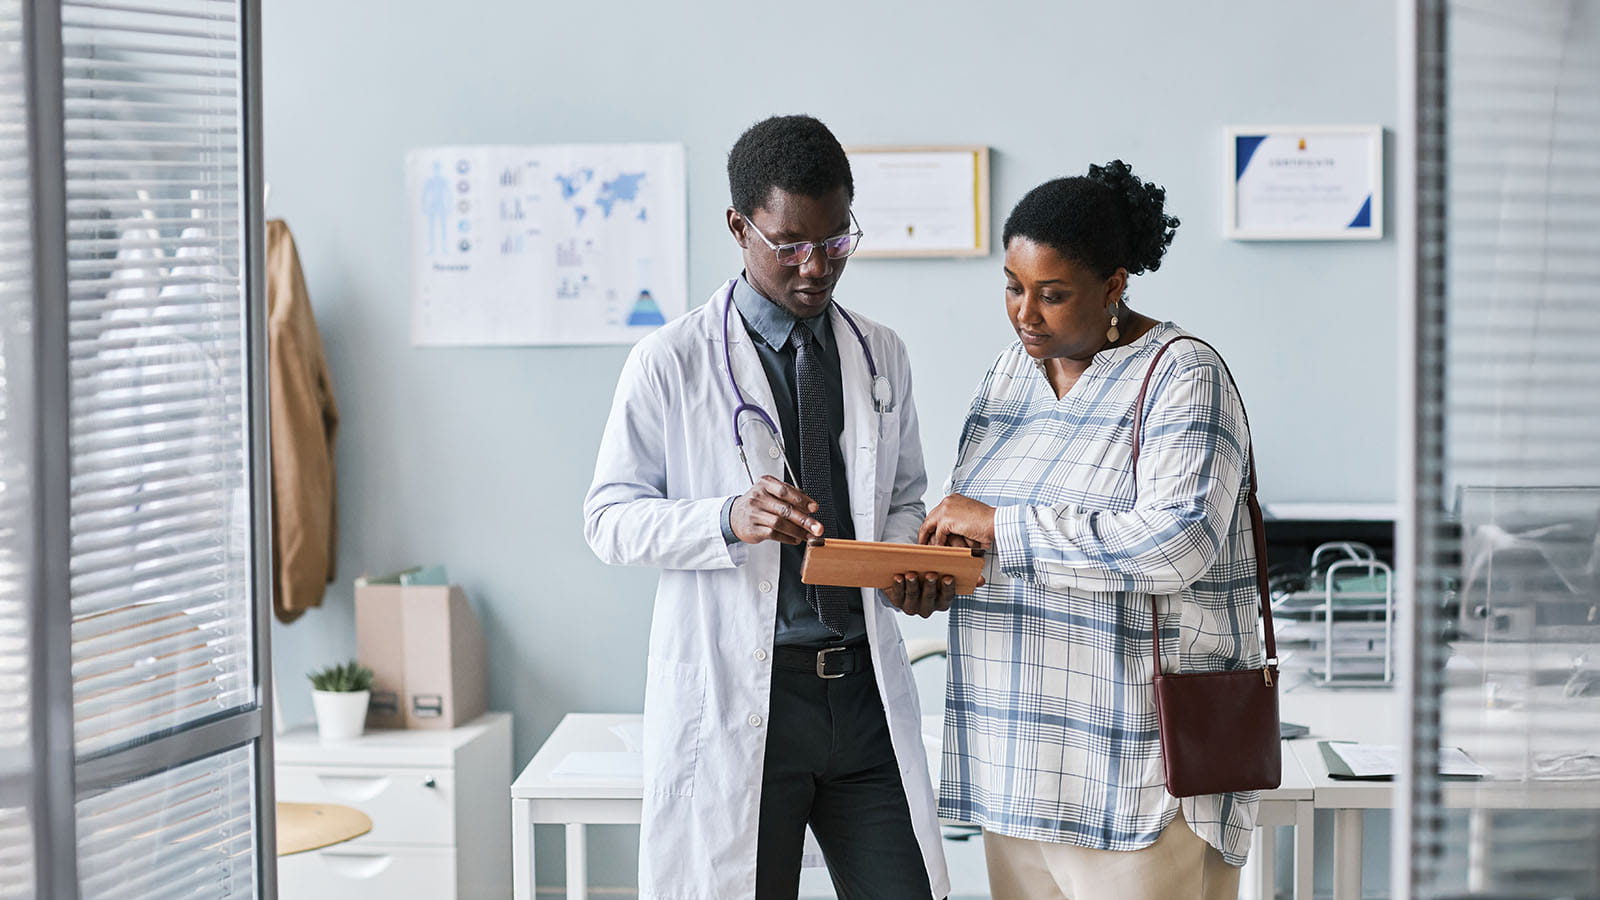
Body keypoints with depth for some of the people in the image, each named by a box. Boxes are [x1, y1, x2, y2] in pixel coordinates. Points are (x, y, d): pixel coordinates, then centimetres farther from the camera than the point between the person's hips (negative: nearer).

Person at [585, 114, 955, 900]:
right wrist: (729, 520, -22)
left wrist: (907, 559, -4)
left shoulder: (881, 355, 10)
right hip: (736, 698, -4)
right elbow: (609, 519, -3)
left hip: (864, 688, 4)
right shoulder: (671, 363, -4)